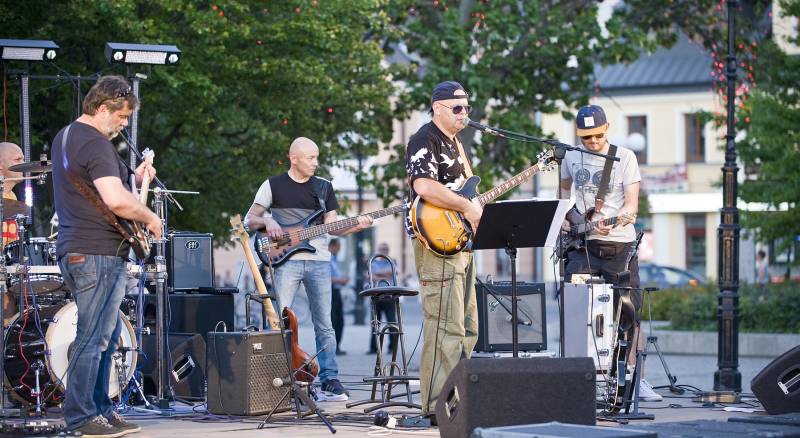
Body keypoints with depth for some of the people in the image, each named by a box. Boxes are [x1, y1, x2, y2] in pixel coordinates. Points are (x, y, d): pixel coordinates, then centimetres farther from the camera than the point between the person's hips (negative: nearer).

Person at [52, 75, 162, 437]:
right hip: (98, 254, -10)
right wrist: (150, 218, -11)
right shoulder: (96, 145, -16)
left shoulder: (64, 137, 17)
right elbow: (115, 201, -27)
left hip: (74, 253, 10)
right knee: (94, 338, -6)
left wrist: (132, 178, 17)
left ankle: (100, 409, 20)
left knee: (107, 335, 16)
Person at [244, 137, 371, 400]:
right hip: (286, 260, -3)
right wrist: (267, 222, -13)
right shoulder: (273, 186, 6)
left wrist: (357, 226, -7)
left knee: (324, 324, 3)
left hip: (319, 261, 3)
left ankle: (329, 380, 6)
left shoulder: (324, 187, 15)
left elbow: (332, 225, 10)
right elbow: (249, 220, 8)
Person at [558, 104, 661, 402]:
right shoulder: (571, 157, 6)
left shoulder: (625, 158, -3)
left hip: (619, 244, -2)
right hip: (582, 243, 2)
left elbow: (632, 206, -8)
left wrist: (614, 221, -28)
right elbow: (564, 189, 27)